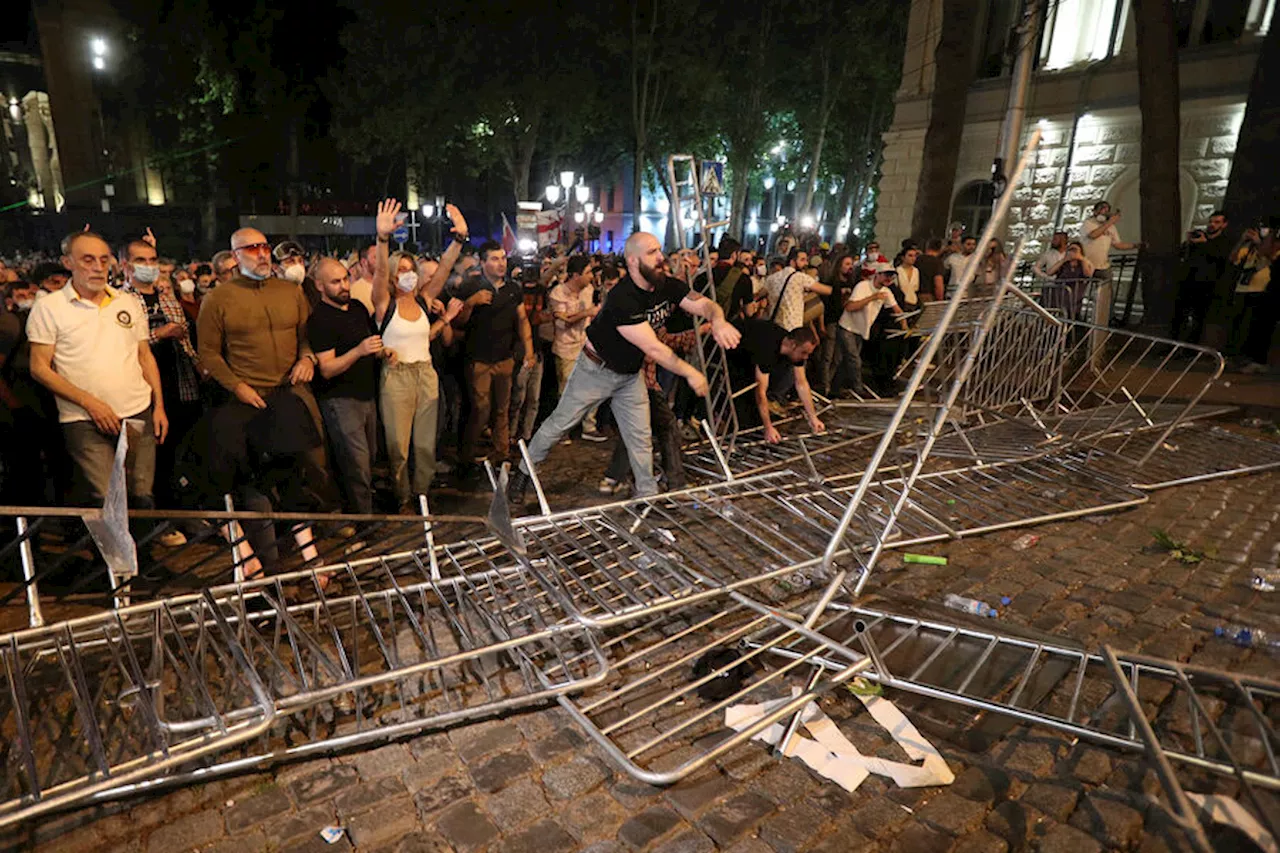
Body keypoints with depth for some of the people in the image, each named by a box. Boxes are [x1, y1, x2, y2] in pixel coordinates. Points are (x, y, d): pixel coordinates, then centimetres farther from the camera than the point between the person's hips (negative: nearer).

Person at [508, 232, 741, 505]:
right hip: (597, 369, -6)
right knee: (559, 423, 5)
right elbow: (653, 348, -32)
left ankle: (649, 496, 19)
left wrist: (718, 320, -41)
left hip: (631, 374, 6)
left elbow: (704, 304, -17)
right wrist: (690, 373, -27)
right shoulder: (622, 298, -32)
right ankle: (523, 472, 24)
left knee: (640, 437, 7)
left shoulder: (668, 286, -9)